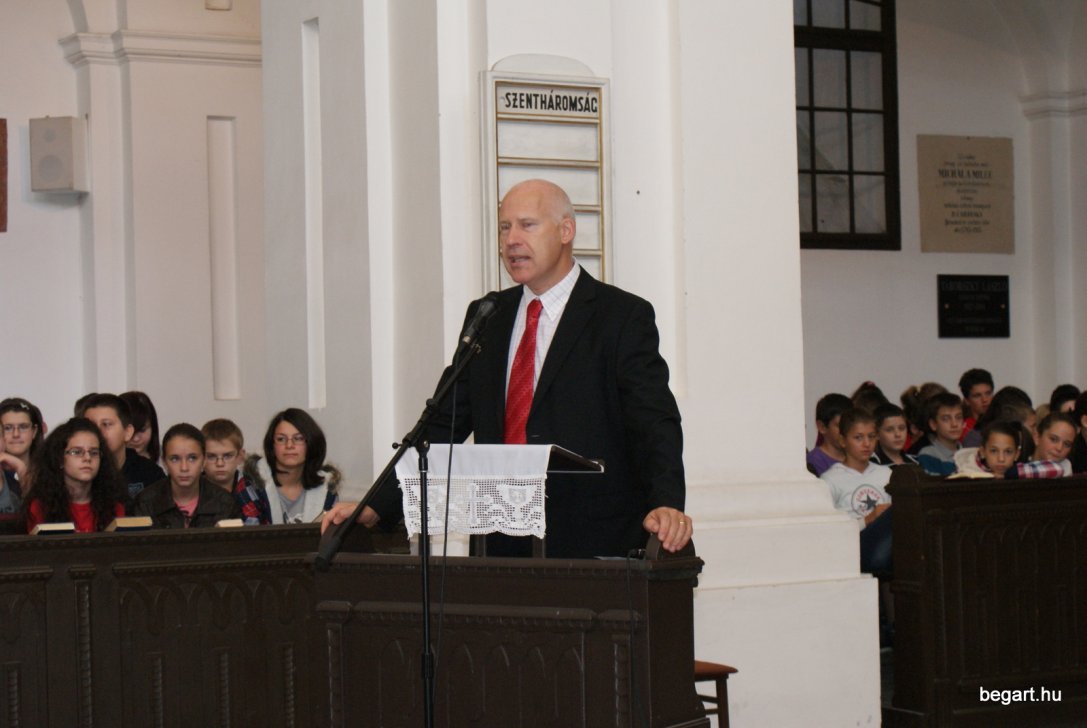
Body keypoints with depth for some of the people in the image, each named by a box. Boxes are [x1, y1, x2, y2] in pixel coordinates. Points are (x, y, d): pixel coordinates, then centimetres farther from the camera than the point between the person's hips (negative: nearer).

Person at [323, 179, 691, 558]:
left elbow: (654, 422, -11)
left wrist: (665, 504, -30)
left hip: (593, 544, -4)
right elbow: (444, 424, 14)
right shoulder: (485, 317, 15)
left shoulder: (624, 316, -1)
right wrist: (376, 508, 4)